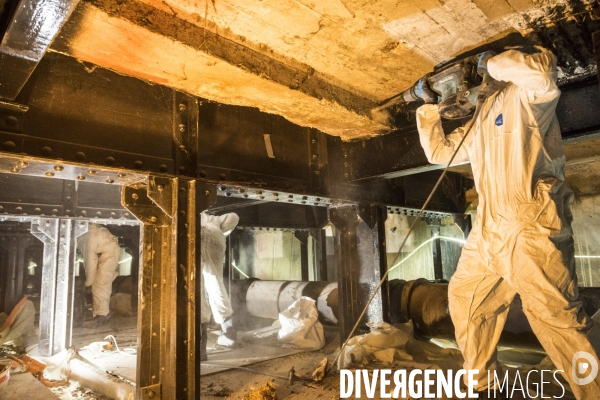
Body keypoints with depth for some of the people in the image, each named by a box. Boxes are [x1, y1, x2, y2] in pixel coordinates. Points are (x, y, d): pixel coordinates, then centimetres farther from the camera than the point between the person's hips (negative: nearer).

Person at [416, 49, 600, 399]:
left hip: (532, 228, -8)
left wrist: (495, 63, -7)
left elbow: (542, 73, -25)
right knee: (465, 299, 13)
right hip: (489, 231, 9)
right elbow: (439, 151, 29)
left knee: (558, 318, -8)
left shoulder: (525, 95, 0)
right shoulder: (480, 121, 22)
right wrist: (428, 110, 24)